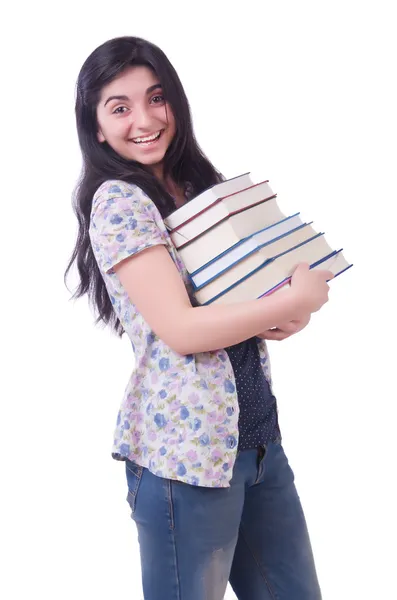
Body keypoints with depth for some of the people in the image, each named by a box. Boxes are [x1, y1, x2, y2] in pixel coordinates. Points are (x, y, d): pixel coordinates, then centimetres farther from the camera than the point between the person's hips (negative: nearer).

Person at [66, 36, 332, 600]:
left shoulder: (197, 187, 11)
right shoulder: (118, 201, -11)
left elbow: (246, 288, 17)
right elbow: (180, 330, -18)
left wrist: (287, 316, -6)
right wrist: (299, 299, -12)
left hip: (257, 434, 7)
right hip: (185, 450, -7)